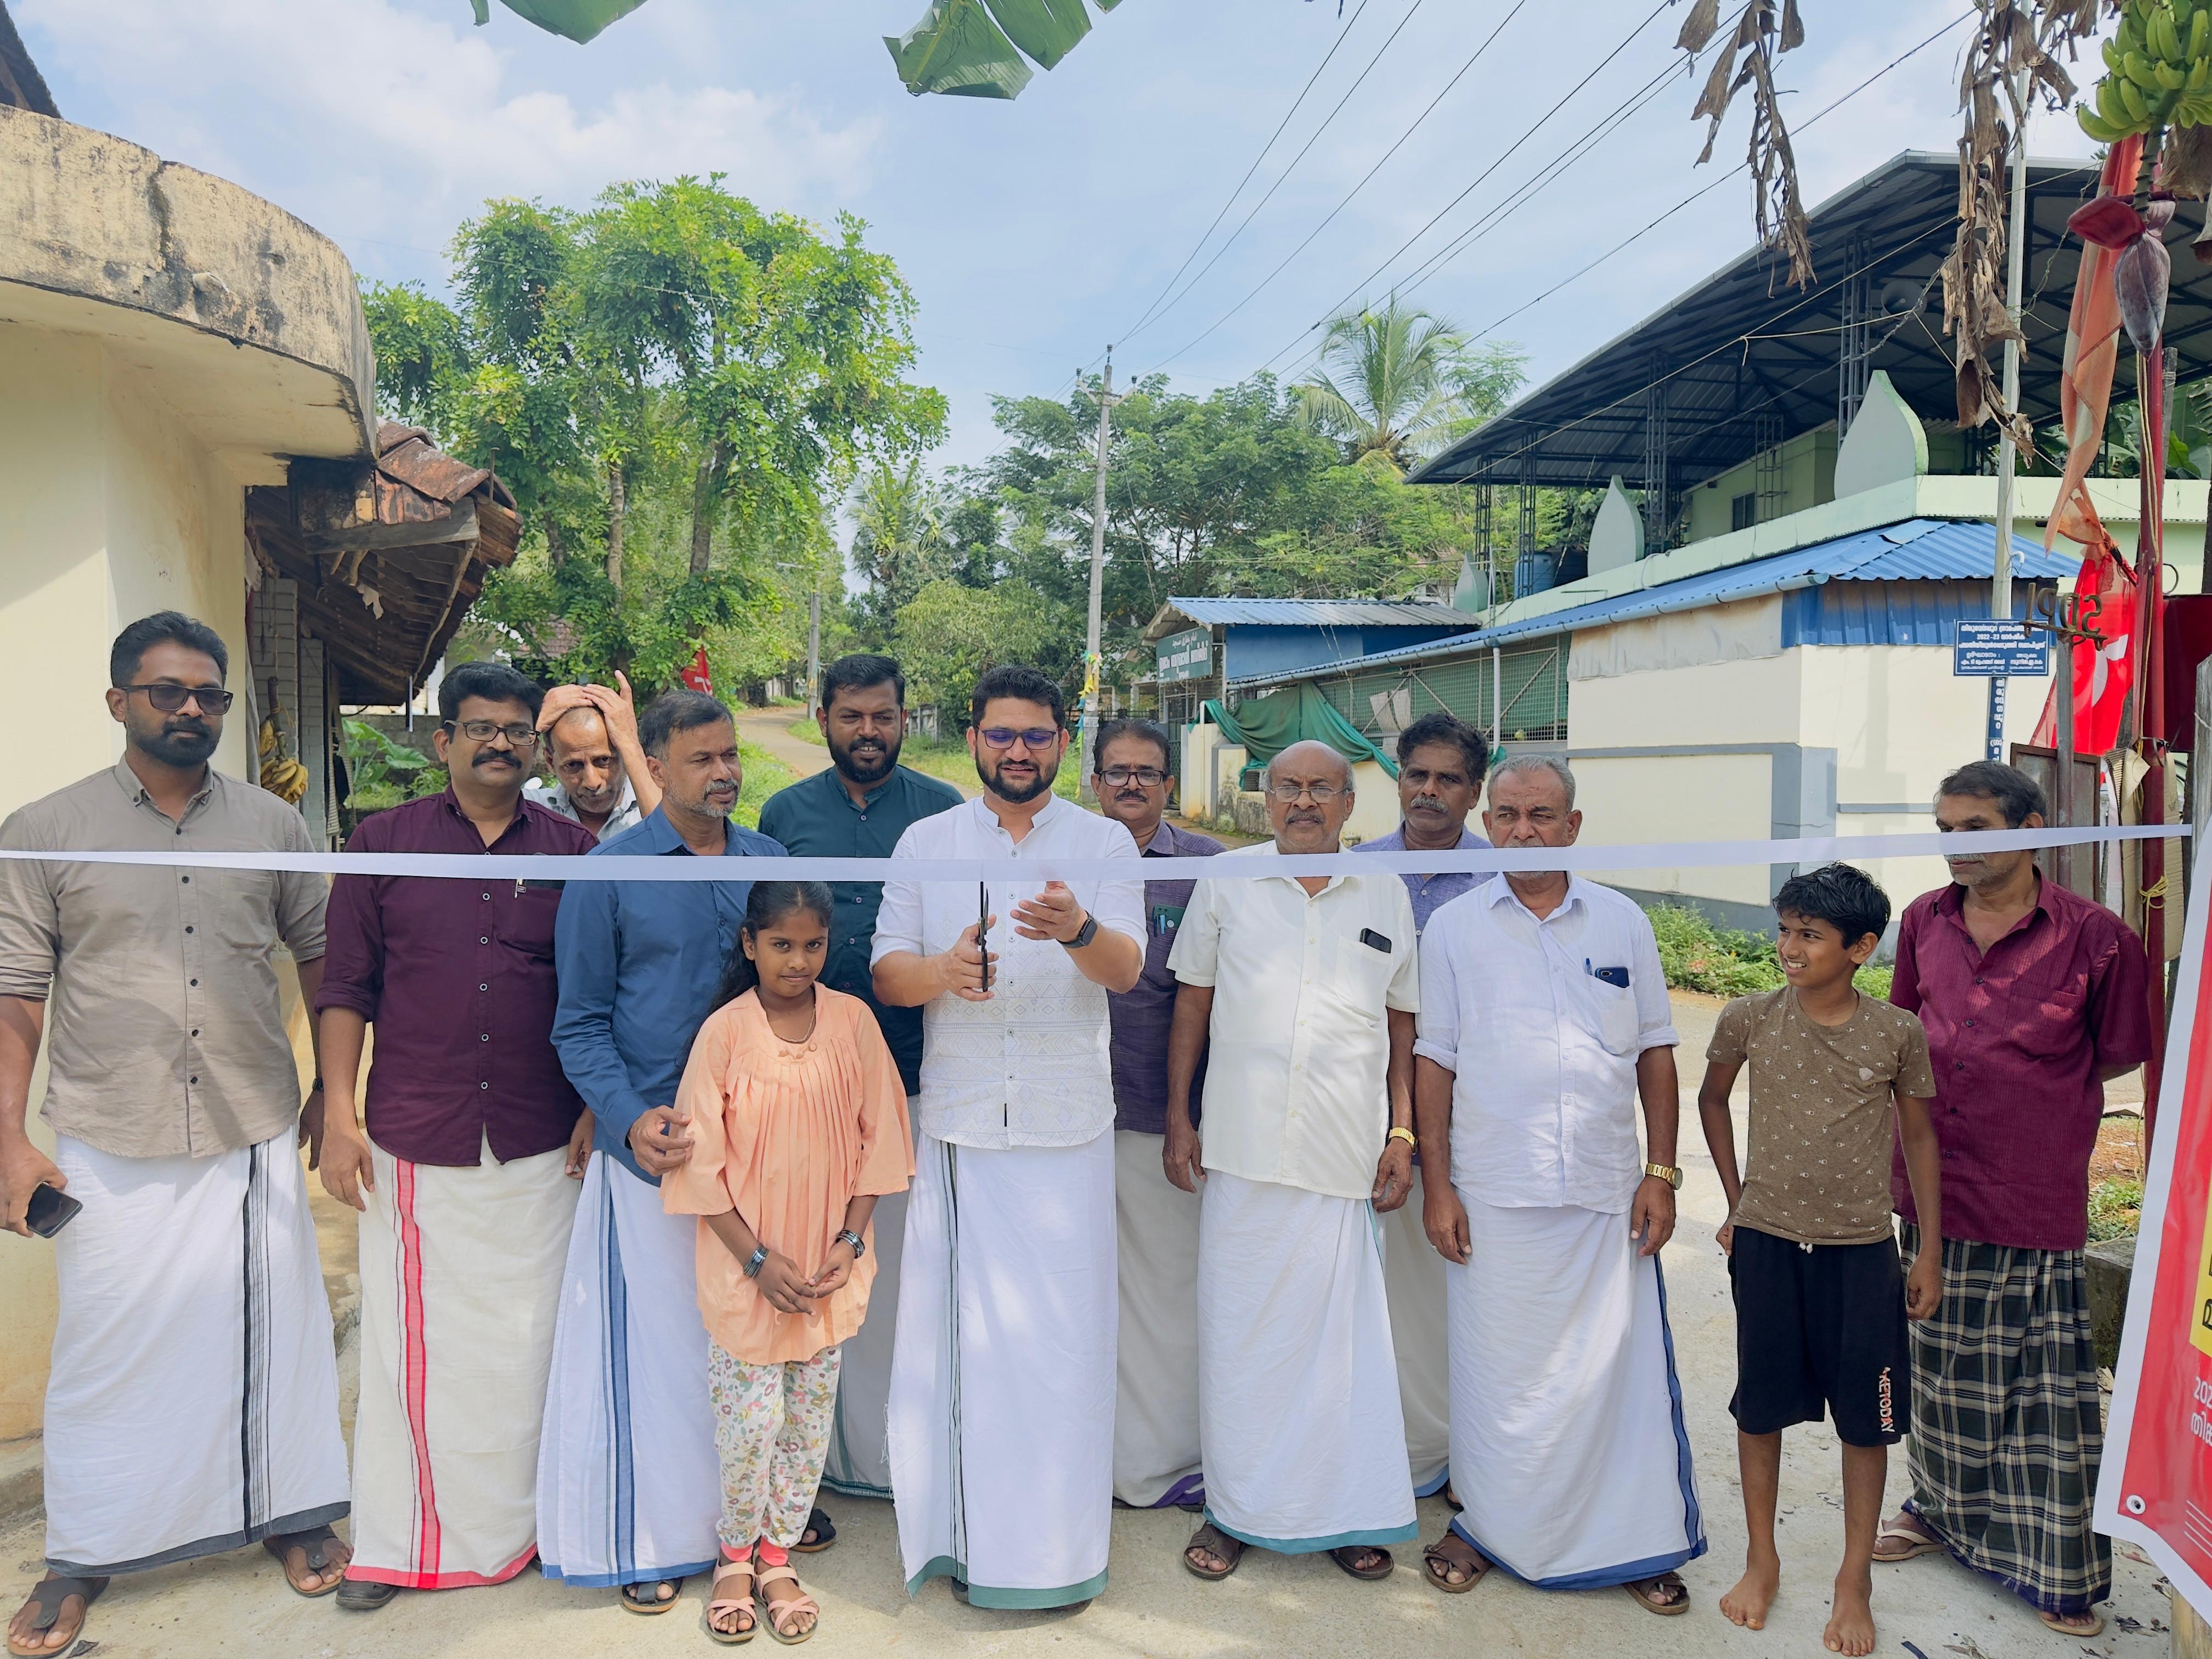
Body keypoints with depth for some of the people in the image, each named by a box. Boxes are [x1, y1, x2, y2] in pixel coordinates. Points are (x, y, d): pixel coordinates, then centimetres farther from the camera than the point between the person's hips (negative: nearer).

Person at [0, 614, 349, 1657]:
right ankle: (84, 1557, 26)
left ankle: (292, 1511, 28)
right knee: (108, 1344, 7)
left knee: (273, 1327, 10)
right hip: (108, 1148, -1)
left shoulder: (272, 825, 5)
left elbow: (321, 956, 11)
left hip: (255, 1139, 2)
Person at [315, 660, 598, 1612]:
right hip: (414, 1143, 0)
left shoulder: (572, 853, 5)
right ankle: (395, 1543, 21)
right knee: (409, 1346, 5)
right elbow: (346, 988, 4)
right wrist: (339, 1115, -2)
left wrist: (596, 1110, 2)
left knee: (525, 1343, 9)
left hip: (540, 1149, 1)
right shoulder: (384, 843, 4)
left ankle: (515, 1522, 26)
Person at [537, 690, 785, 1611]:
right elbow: (580, 1024, -3)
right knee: (652, 1340, 4)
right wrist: (629, 1118, -16)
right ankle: (650, 1538, 21)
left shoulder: (770, 862, 5)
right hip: (655, 1144, -3)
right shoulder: (609, 872, -4)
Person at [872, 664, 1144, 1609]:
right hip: (958, 1121, 1)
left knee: (1063, 1330, 2)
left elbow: (1125, 969, -9)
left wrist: (1078, 927, -32)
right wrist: (942, 971, -19)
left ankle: (1056, 1544, 18)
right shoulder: (925, 843, 9)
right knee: (957, 1323, 3)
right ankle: (964, 1530, 20)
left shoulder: (1105, 843, 4)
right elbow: (886, 971, 4)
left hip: (1068, 1123, -1)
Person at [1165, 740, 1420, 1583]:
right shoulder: (1227, 881, 5)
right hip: (1242, 1149, 0)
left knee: (1346, 1330, 5)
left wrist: (1402, 1136, 6)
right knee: (1238, 1329, 5)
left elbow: (1401, 1023, 12)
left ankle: (1352, 1512, 20)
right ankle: (1234, 1509, 20)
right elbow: (1192, 1002, 8)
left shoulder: (1385, 895, 7)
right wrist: (1178, 1118, 4)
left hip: (1346, 1159, 1)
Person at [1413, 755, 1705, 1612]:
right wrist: (1436, 1185, -2)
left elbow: (1655, 1054, 8)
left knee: (1618, 1369, 6)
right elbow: (1433, 1061, 3)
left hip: (1607, 1192, 1)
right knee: (1496, 1372, 8)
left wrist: (1661, 1172, 2)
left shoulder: (1623, 922, 6)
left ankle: (1636, 1541, 23)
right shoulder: (1454, 928, 2)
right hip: (1493, 1196, -1)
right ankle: (1488, 1526, 27)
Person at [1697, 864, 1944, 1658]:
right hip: (1766, 1241, 1)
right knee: (1760, 1406, 10)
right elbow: (1711, 1099, 11)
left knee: (1867, 1416, 7)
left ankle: (1855, 1581, 24)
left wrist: (1930, 1251, 6)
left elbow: (1919, 1136, 5)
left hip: (1861, 1247, 0)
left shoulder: (1898, 1033, -6)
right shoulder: (1749, 1019, -5)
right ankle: (1762, 1561, 28)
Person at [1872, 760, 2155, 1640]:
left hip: (2035, 1202, -4)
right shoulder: (1924, 922, 4)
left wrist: (2027, 1091, 2)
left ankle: (2065, 1569, 19)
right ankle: (1943, 1510, 37)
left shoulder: (2093, 935, -9)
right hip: (1932, 1187, 5)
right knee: (1942, 1368, 19)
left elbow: (2116, 1054, 3)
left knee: (2048, 1385, 5)